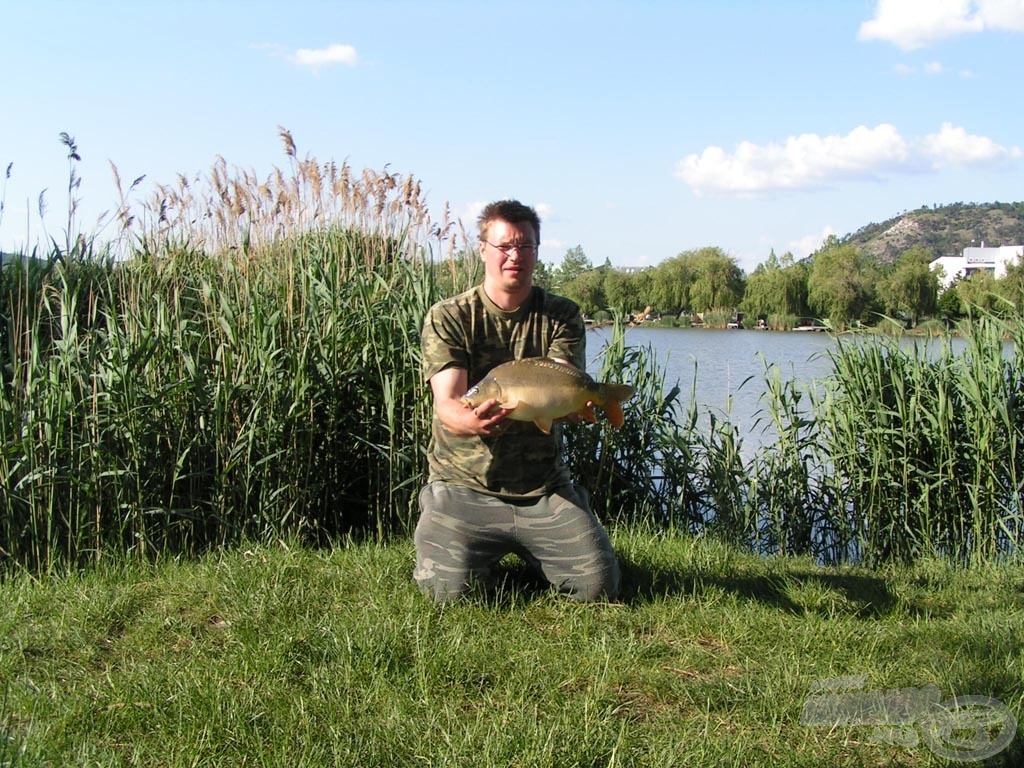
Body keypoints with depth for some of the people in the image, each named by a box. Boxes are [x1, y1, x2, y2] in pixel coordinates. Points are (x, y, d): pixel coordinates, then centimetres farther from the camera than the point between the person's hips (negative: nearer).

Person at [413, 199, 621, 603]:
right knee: (450, 591, -20)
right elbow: (446, 404, -16)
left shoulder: (562, 315, 3)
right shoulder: (448, 317, -5)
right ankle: (488, 553, 18)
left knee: (598, 585, -9)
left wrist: (575, 405, -37)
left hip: (544, 486, 2)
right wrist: (472, 421, -41)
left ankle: (527, 552, 23)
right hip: (463, 483, -2)